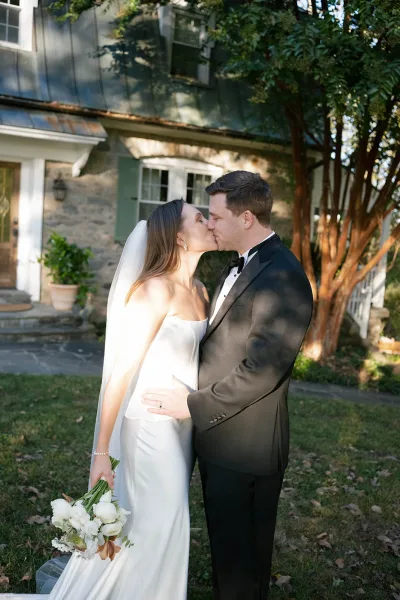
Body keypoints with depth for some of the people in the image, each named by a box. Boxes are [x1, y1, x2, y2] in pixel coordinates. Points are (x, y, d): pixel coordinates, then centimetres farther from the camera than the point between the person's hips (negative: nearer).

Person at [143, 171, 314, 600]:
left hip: (244, 448, -9)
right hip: (217, 436, 9)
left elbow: (262, 370, -24)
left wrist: (193, 405, -17)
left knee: (241, 561, 10)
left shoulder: (282, 276, -20)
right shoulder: (239, 266, 11)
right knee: (224, 545, 24)